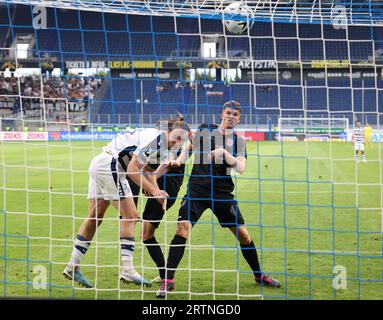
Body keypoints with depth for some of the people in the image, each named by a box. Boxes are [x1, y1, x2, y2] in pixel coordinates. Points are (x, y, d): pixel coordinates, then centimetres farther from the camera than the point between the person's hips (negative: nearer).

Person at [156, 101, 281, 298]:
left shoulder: (238, 141, 5)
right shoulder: (204, 131, 7)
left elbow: (241, 168, -11)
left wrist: (223, 152, -22)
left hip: (223, 193, 1)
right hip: (197, 189, -1)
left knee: (243, 235, 3)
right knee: (182, 229, -19)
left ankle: (259, 275, 27)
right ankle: (168, 281, -13)